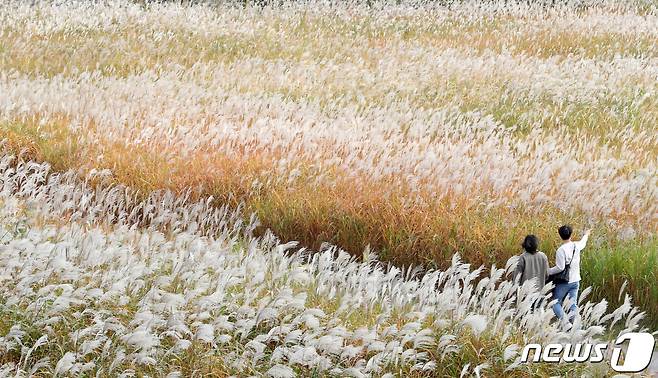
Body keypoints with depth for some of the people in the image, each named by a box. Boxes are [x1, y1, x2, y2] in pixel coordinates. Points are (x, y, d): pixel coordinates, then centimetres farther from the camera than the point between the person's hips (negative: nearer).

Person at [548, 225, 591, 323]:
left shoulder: (561, 250, -18)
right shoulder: (576, 246, 1)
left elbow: (560, 268, -21)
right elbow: (582, 243, 27)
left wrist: (548, 271, -7)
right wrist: (586, 235, 48)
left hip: (564, 282, -6)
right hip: (575, 281, 6)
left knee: (556, 303, 2)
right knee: (573, 304, 6)